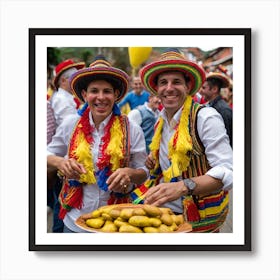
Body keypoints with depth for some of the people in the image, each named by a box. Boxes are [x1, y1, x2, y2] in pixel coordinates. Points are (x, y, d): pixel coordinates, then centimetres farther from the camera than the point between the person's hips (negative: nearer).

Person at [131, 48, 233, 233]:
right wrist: (154, 161, -2)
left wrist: (183, 187, -41)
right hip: (165, 210, 6)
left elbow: (227, 172, -26)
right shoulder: (160, 122, 5)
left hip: (199, 219, -6)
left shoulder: (206, 117, -17)